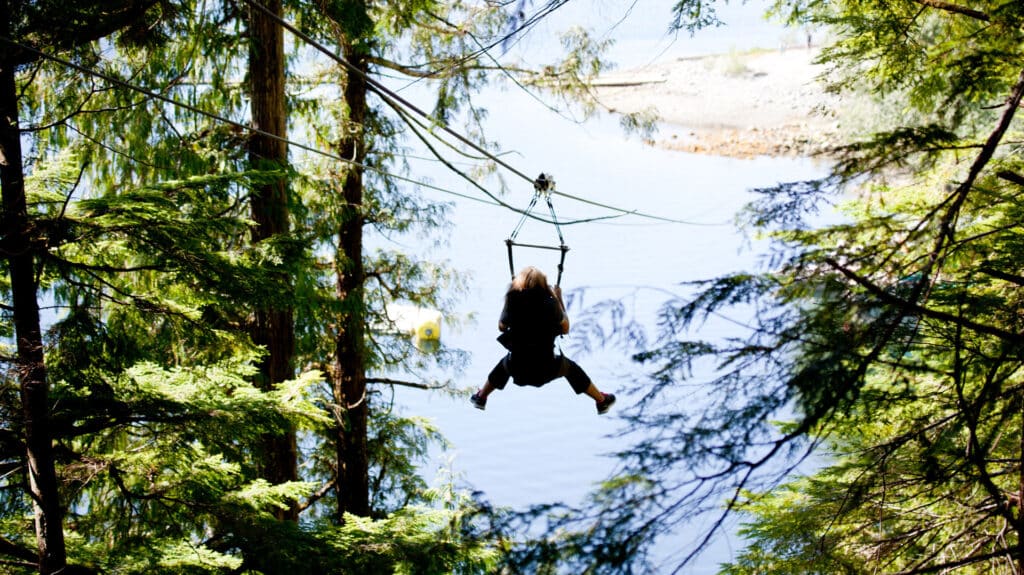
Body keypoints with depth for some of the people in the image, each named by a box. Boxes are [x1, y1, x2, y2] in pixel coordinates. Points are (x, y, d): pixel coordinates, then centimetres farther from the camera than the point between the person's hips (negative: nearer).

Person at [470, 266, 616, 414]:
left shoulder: (513, 301, -7)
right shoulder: (550, 303, -11)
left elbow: (501, 327, 11)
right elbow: (565, 329, 4)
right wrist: (559, 300, 10)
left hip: (517, 370, 1)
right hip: (546, 370, -1)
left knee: (505, 364, 38)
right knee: (571, 368, 30)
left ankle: (481, 397, 54)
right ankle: (602, 401, 42)